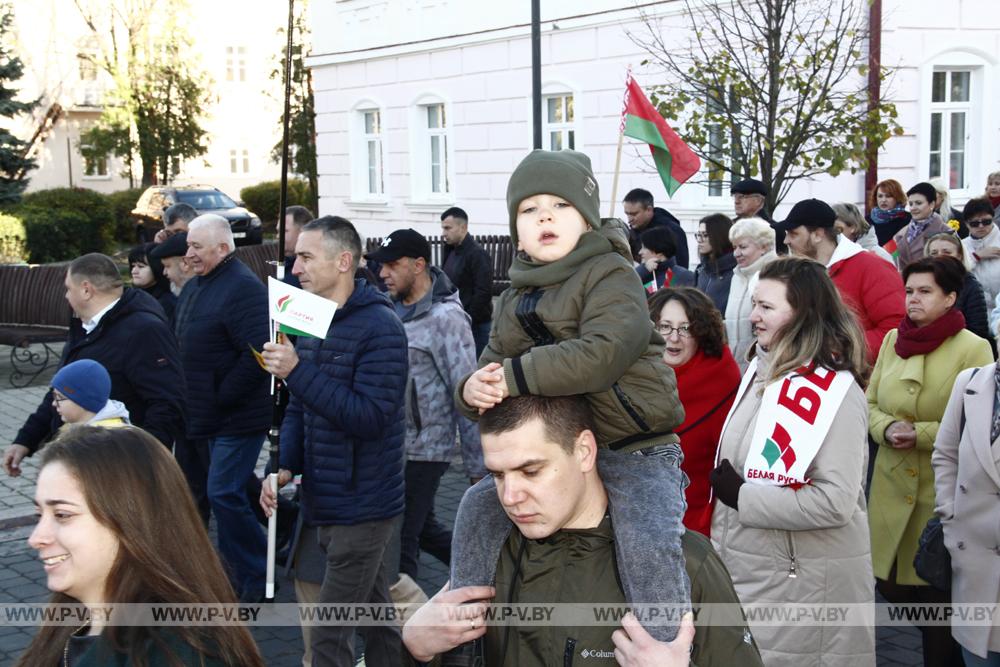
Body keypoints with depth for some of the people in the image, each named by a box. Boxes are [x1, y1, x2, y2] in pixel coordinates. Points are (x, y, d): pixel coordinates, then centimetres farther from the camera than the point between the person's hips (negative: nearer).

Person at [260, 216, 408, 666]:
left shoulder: (379, 328, -15)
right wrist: (285, 468, -1)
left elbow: (370, 418, -23)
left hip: (361, 507, -8)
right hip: (323, 505, 8)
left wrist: (298, 372, -25)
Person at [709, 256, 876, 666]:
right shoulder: (761, 372, 7)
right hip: (744, 575, 8)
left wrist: (743, 497, -19)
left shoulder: (832, 389, -19)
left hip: (803, 586, -8)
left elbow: (835, 501, -26)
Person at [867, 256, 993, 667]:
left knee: (938, 592, 3)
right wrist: (887, 429, -10)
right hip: (892, 487, 5)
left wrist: (920, 434, -19)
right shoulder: (892, 340, 7)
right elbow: (870, 404, 11)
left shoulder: (973, 349, -9)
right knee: (890, 586, 10)